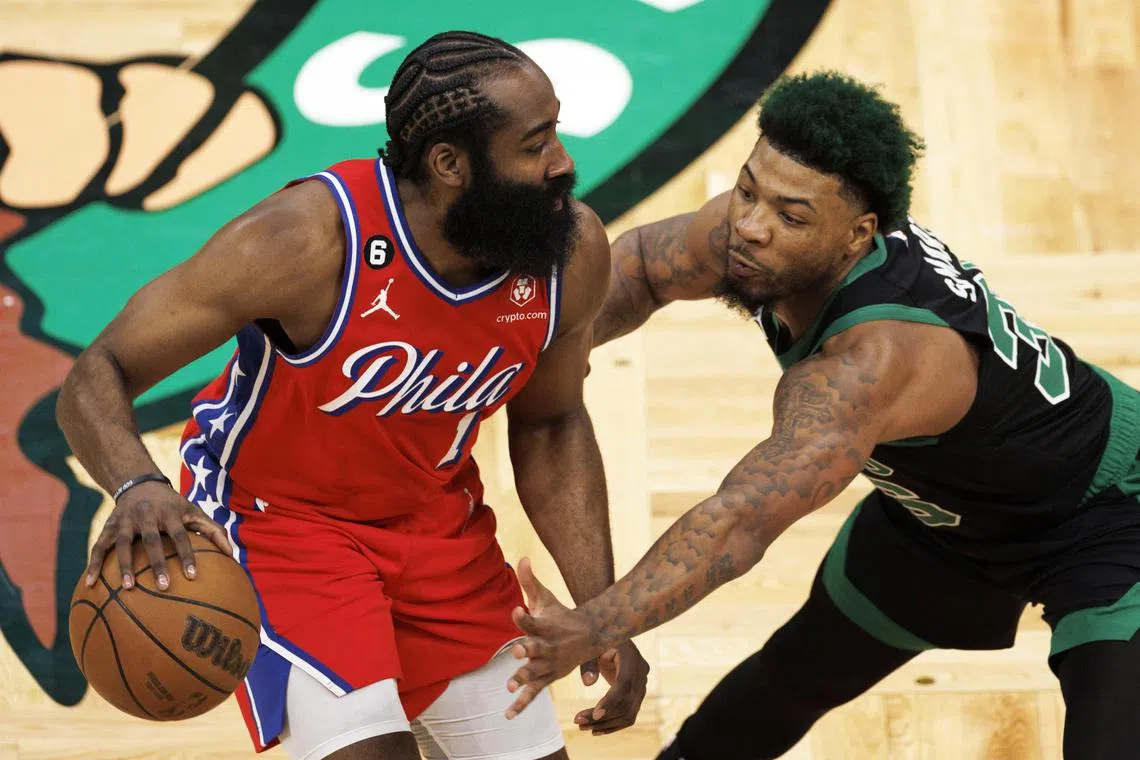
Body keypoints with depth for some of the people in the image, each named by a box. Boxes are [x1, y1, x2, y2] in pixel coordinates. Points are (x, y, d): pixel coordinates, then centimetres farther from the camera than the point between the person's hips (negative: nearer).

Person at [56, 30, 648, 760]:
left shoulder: (574, 251, -16)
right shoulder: (310, 238, -31)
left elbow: (548, 427, 3)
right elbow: (99, 374, -26)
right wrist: (139, 486, -47)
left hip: (438, 521, 5)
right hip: (279, 517, -5)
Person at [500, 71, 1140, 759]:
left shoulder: (873, 360, -44)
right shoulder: (745, 228, -21)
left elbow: (742, 524, -53)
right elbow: (641, 266, 1)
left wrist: (594, 628, -62)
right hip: (944, 503, 8)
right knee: (803, 667, 21)